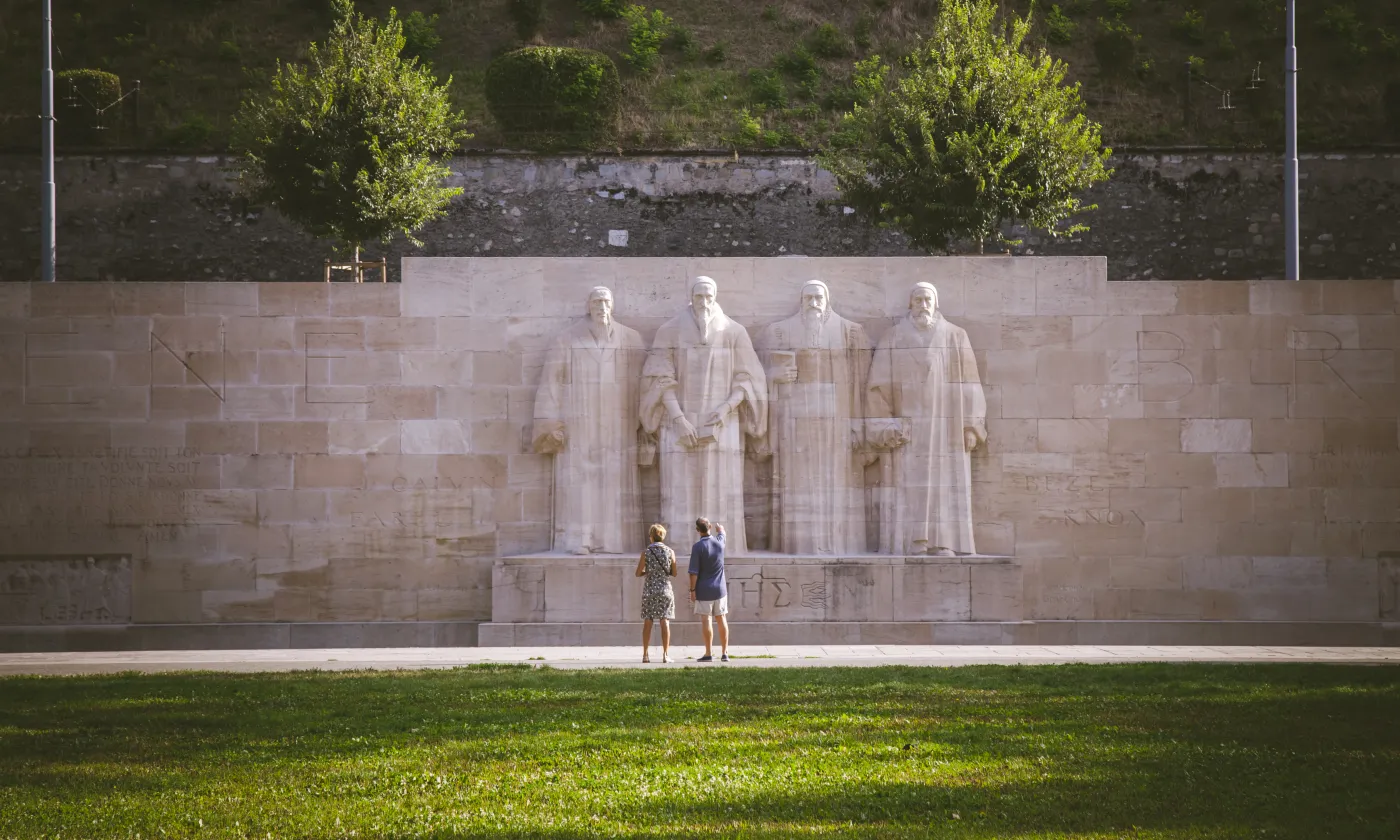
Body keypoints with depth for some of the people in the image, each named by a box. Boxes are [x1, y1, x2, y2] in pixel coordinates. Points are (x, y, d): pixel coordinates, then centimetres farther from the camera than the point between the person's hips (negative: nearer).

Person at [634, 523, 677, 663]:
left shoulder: (646, 553, -4)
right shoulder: (670, 552, -1)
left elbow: (638, 573, -1)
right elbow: (674, 573, 5)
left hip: (649, 590, 0)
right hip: (665, 589, 0)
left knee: (647, 622, 5)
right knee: (665, 622, 0)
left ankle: (646, 654, 4)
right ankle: (665, 654, -4)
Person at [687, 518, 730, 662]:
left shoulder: (698, 546, -13)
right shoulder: (719, 542, 0)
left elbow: (694, 571, -15)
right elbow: (722, 533, 28)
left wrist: (692, 590, -8)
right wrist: (720, 529, 51)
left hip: (704, 590, -4)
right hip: (720, 588, 4)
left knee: (705, 620, -2)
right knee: (722, 620, 9)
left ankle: (709, 654, -3)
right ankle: (725, 653, 9)